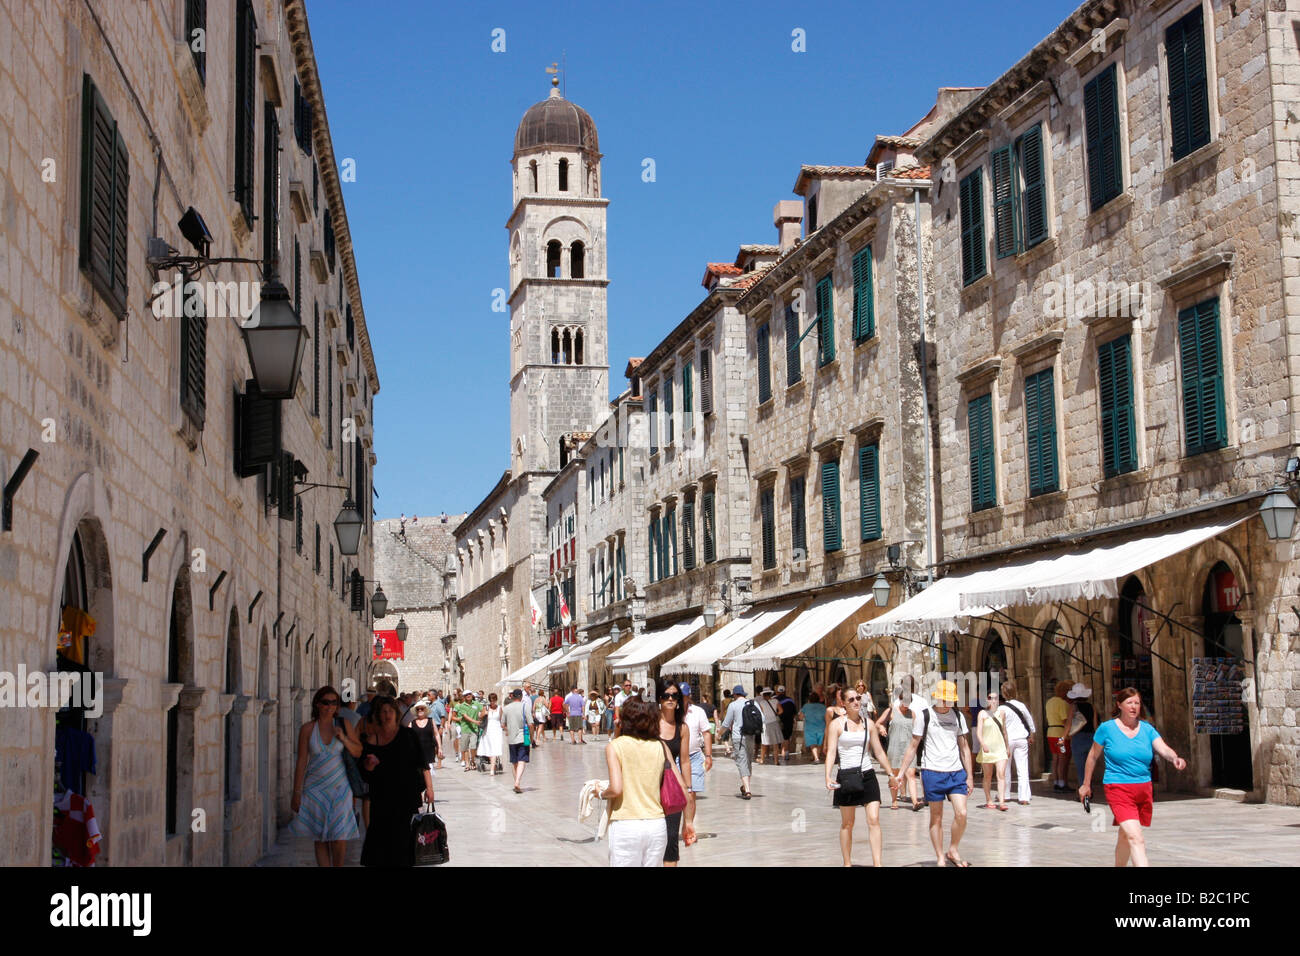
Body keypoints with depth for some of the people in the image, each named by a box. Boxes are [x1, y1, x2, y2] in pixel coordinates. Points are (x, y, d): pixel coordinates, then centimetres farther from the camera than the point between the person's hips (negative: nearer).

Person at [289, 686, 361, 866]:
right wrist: (297, 793, -1)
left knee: (340, 838, -6)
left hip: (339, 788, 0)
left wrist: (343, 738, -12)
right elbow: (301, 762, -1)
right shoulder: (307, 729, -2)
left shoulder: (344, 724, 2)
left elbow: (358, 752, 5)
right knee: (320, 838, 4)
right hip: (315, 788, 0)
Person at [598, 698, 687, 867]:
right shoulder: (660, 746, 6)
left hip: (625, 827, -4)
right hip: (657, 825, 4)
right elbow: (681, 787, 4)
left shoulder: (615, 746, -5)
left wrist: (601, 793, 6)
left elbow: (616, 789, -14)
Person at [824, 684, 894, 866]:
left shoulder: (869, 723, 8)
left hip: (867, 775, 2)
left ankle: (877, 863, -9)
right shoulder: (837, 724, -2)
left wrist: (891, 773, 13)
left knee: (874, 820, -8)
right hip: (846, 776, -2)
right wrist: (828, 777, -18)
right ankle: (847, 863, 17)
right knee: (847, 824, 7)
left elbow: (879, 752, 15)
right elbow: (831, 752, -7)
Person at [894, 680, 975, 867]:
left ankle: (953, 850, 10)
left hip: (956, 772, 3)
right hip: (932, 772, -2)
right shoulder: (924, 716, -1)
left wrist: (969, 776, 11)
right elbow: (913, 746, 4)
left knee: (961, 813, -10)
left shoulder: (958, 716, 9)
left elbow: (964, 747, 14)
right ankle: (940, 858, 13)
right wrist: (900, 773, 1)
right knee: (936, 818, 3)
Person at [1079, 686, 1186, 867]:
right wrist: (1086, 784, 14)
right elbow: (1093, 755, 9)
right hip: (1118, 789, -4)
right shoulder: (1107, 728, -1)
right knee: (1136, 838, -19)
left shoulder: (1147, 729, 7)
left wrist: (1174, 758, -32)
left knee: (1126, 836, 17)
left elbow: (1163, 748, -9)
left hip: (1144, 790, 5)